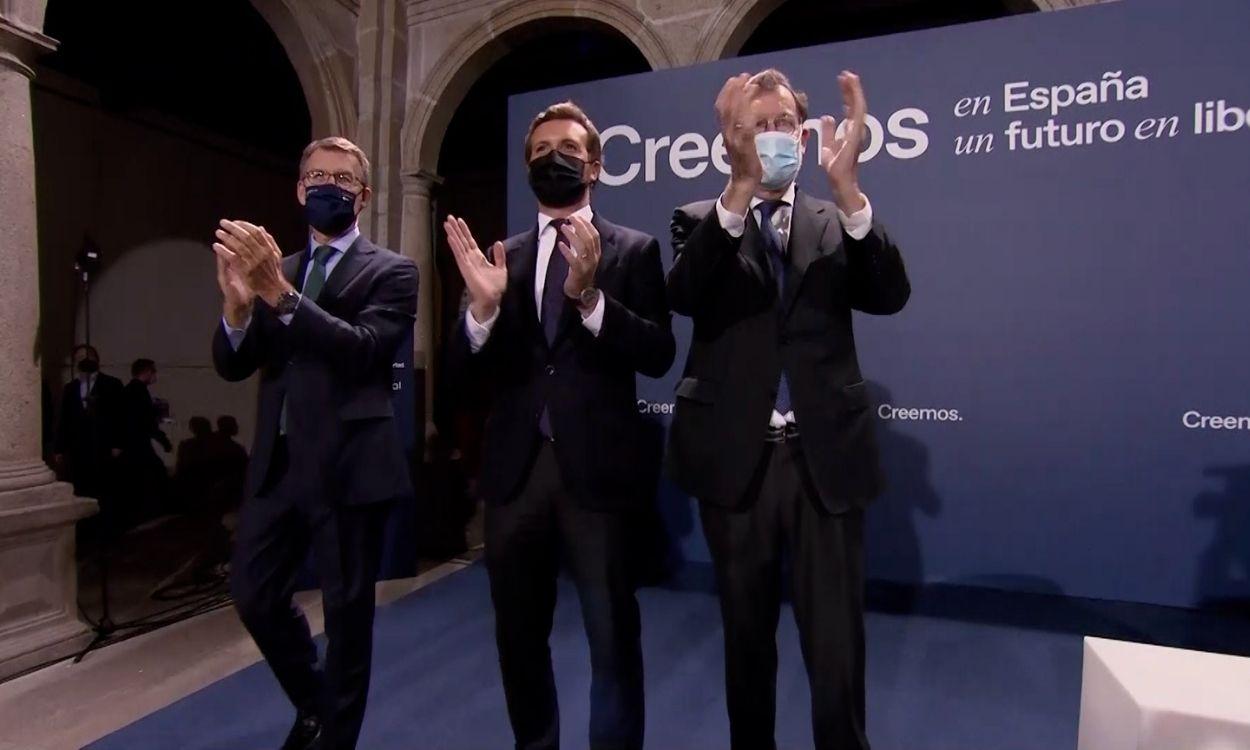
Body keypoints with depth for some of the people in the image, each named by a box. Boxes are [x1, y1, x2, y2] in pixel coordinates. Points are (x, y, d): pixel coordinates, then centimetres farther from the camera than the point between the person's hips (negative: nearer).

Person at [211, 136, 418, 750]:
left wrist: (281, 294, -28)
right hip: (277, 462, 5)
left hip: (348, 464, -5)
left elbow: (362, 350, -18)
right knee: (253, 595, 13)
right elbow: (232, 365, 6)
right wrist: (239, 302, -14)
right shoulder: (274, 269, 14)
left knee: (347, 613, 7)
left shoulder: (391, 271, -1)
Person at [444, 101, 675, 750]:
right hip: (515, 468, 4)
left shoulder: (633, 249, 2)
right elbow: (463, 374, 3)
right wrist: (483, 307, -16)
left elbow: (657, 355, -10)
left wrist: (588, 295, -23)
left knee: (613, 637, 7)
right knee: (518, 634, 19)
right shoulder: (500, 257, 10)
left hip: (596, 467, -3)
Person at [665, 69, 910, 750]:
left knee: (837, 644, 7)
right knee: (746, 635, 17)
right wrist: (741, 185, -29)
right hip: (736, 459, 0)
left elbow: (890, 295, -9)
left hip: (825, 458, 1)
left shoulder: (837, 223, 8)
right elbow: (683, 295, -17)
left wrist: (847, 185, -23)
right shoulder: (701, 221, 4)